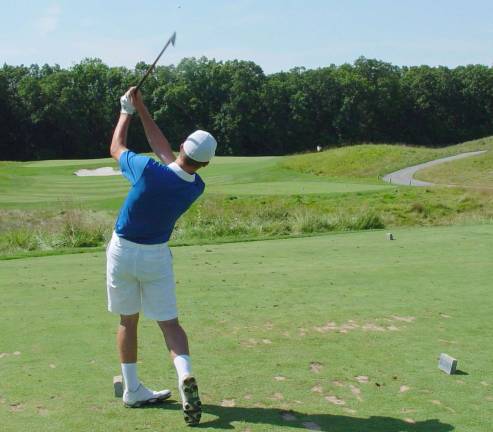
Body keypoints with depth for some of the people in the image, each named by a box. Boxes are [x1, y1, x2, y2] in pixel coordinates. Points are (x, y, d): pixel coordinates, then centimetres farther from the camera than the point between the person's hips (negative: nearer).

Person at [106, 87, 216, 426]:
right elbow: (163, 149, 2)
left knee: (128, 321, 13)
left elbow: (116, 148, -2)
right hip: (156, 257, 1)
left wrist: (128, 111, 11)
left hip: (122, 251, -1)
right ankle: (186, 376, -18)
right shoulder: (196, 188, -10)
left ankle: (133, 390, 21)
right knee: (169, 321, 8)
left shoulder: (149, 171, -24)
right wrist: (142, 110, 7)